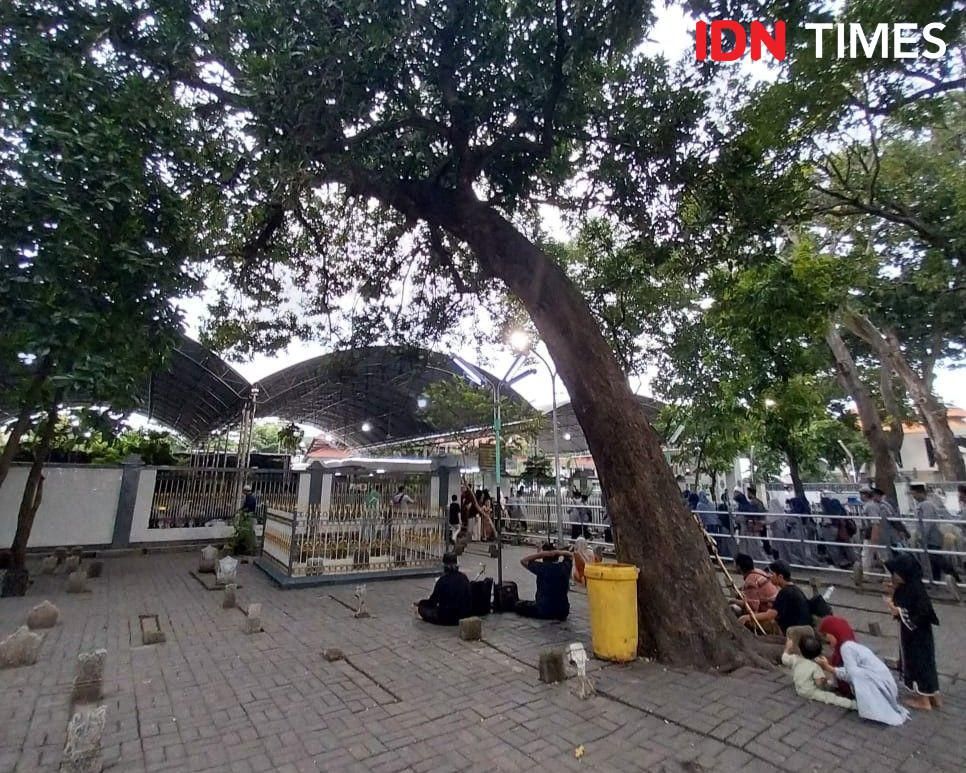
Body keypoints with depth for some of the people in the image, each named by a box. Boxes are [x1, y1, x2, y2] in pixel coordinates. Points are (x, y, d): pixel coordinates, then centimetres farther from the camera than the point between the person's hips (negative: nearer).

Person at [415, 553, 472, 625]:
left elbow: (433, 601, -4)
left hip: (447, 618, -5)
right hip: (465, 615, 5)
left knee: (422, 608, 13)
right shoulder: (464, 578, 0)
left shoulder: (443, 580, -14)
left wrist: (419, 603, 16)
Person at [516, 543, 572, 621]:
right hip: (563, 612, 4)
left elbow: (523, 560, -6)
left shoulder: (542, 567, -17)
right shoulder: (565, 567, -5)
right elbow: (570, 556, 17)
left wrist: (540, 554, -16)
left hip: (544, 611, -4)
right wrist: (558, 552, -4)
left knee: (518, 605, 19)